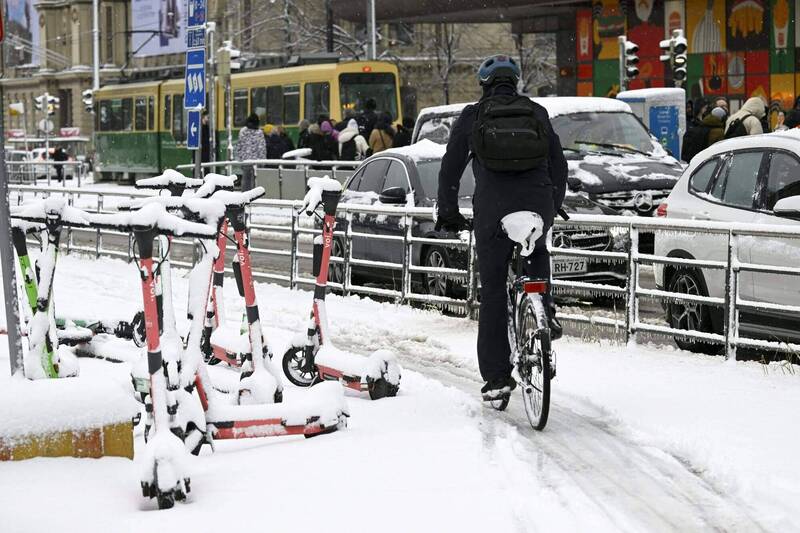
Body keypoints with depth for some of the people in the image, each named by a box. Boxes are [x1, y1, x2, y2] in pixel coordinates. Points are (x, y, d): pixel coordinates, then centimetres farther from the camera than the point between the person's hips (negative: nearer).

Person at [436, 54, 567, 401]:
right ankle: (544, 312, 13)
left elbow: (450, 170, 11)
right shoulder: (537, 114, 14)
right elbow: (559, 166, 18)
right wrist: (553, 208, 32)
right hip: (538, 209, 2)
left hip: (492, 213, -2)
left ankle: (496, 376, 6)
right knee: (537, 253, 35)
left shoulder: (472, 116, 9)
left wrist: (448, 214, 23)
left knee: (493, 292, 6)